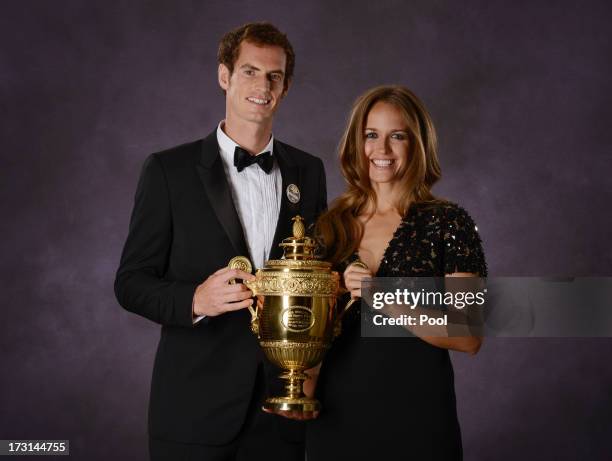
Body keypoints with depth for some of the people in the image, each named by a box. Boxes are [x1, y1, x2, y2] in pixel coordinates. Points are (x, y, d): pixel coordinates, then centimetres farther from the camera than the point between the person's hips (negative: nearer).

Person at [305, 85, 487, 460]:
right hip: (336, 415, 3)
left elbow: (469, 338, -13)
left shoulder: (448, 222, -7)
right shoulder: (332, 226, 3)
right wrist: (305, 396, 2)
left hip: (415, 414, -3)